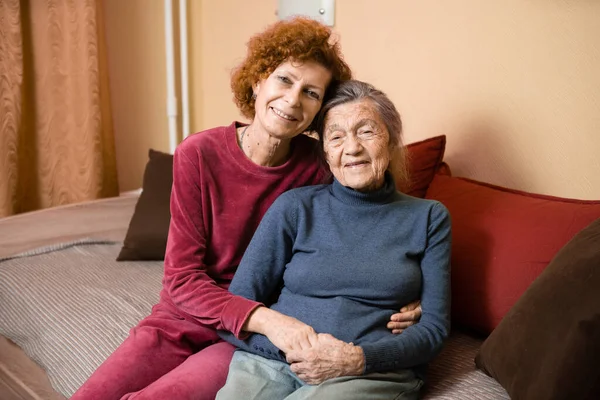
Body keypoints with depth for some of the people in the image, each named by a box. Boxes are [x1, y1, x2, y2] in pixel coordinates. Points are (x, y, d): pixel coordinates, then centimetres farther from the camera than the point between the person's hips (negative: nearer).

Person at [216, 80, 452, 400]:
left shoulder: (428, 218, 9)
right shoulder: (294, 207, 7)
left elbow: (434, 326, 3)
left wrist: (359, 359, -13)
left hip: (372, 371, -1)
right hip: (272, 360, 2)